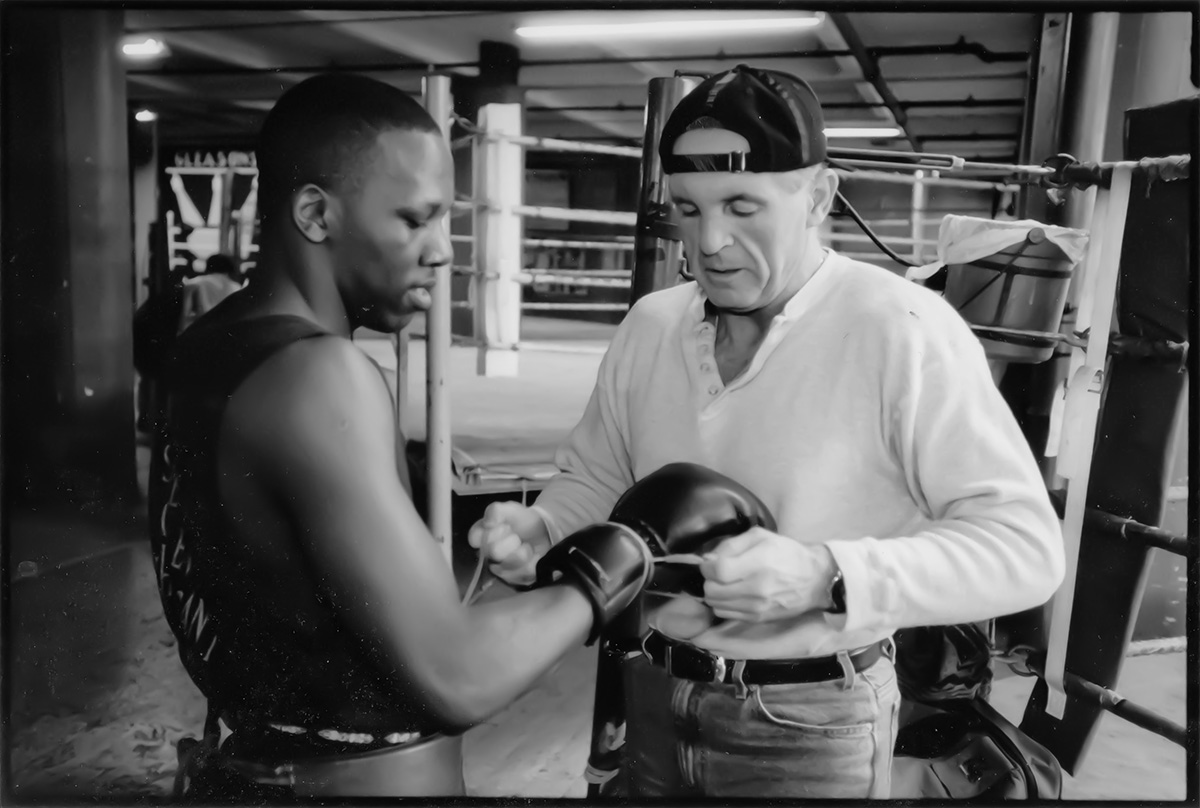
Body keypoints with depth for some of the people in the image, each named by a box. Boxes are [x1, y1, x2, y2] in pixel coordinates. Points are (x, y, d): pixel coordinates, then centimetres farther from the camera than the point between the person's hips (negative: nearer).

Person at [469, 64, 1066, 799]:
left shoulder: (903, 330, -17)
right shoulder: (649, 324, -1)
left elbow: (1025, 544, -19)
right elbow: (594, 479, 10)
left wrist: (826, 576, -31)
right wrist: (536, 532, -11)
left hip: (810, 724, -4)